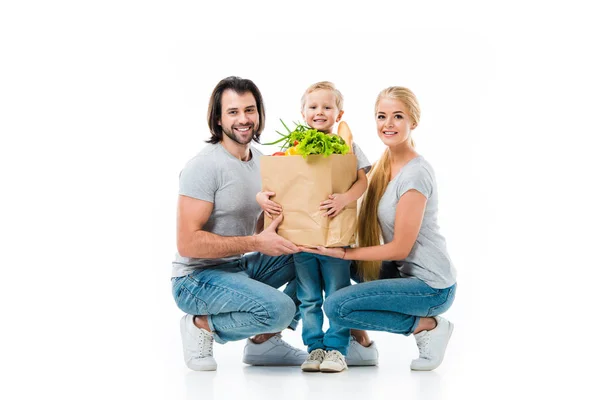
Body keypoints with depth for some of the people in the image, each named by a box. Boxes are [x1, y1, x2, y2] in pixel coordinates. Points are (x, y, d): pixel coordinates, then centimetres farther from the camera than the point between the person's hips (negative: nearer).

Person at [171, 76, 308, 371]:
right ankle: (203, 326, -4)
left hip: (241, 268, 9)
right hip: (197, 278, -9)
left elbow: (260, 228, 16)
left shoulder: (260, 160, 9)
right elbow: (188, 243, -23)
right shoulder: (204, 166, -18)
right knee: (279, 308, -29)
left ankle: (263, 342, 6)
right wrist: (255, 243, -24)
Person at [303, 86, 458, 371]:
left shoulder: (415, 174, -19)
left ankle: (427, 325, -5)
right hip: (404, 272, 9)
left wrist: (344, 253, -17)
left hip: (432, 286, -9)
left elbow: (400, 248, -19)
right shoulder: (384, 165, 7)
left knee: (336, 307, -17)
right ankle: (359, 337, 14)